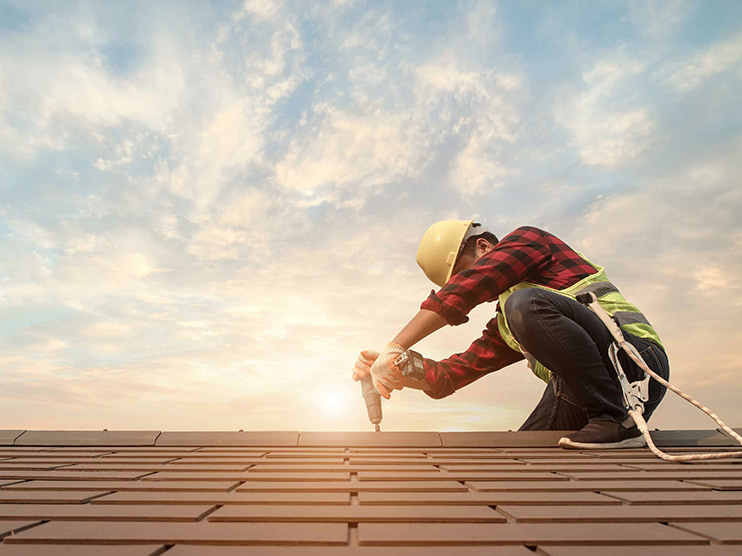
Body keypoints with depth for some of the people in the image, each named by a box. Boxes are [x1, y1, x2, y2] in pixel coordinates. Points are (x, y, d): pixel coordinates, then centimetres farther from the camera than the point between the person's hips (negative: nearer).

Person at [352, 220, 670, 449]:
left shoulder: (527, 240, -1)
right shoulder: (502, 327, 20)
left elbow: (465, 288, -19)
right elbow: (452, 374, 13)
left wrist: (393, 348, -22)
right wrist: (392, 370, -3)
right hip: (578, 393, 8)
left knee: (526, 305, -27)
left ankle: (615, 420, -18)